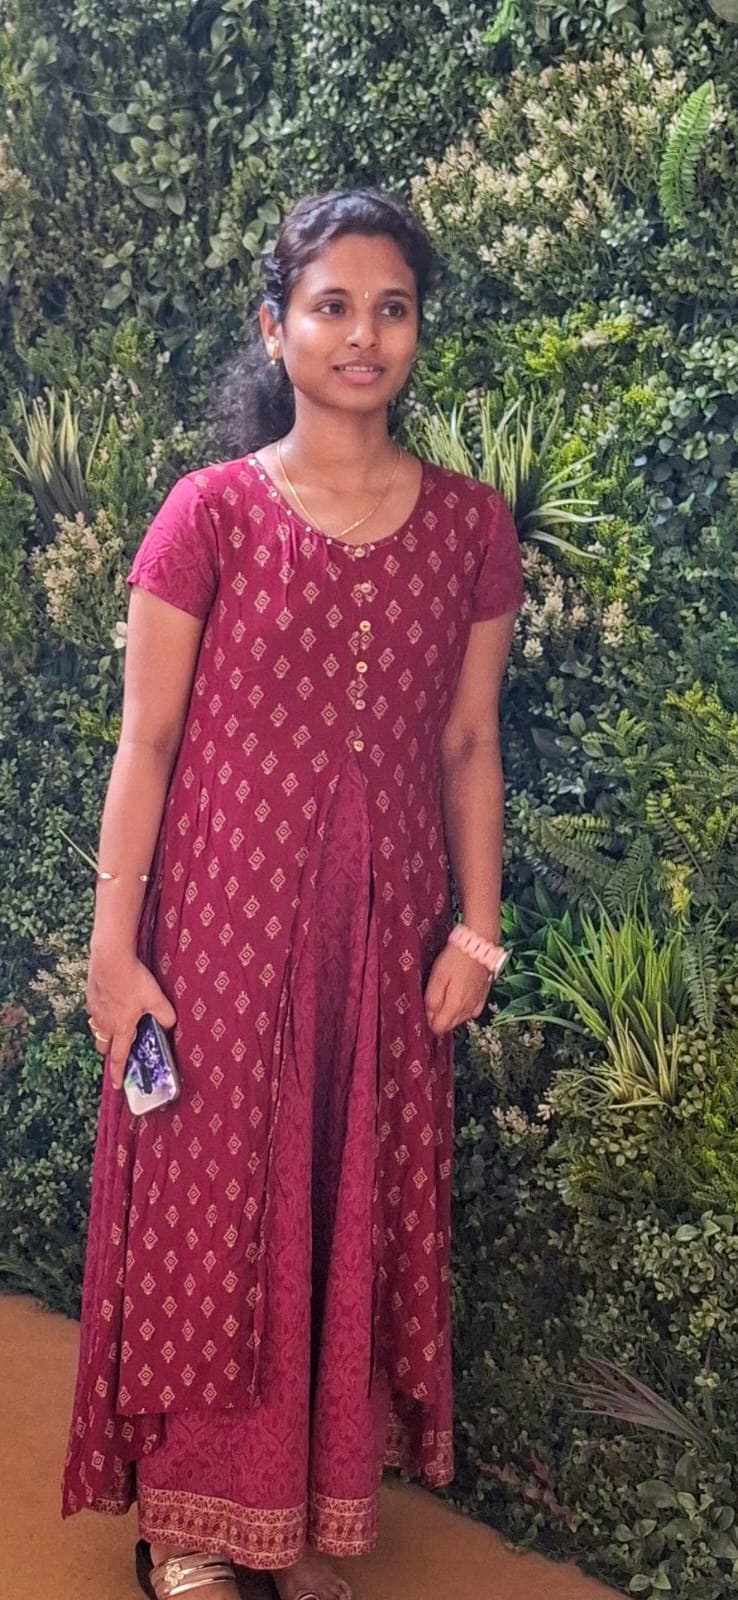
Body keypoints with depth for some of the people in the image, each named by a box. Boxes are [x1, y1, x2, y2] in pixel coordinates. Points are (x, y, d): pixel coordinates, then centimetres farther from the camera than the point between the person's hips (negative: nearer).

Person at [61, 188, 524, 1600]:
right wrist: (113, 947, -8)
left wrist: (477, 927, 2)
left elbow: (468, 746, 8)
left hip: (384, 934, 3)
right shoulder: (211, 513, -6)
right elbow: (145, 741, -5)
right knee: (210, 1211, 8)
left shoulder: (470, 526, 3)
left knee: (360, 1220, 12)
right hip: (226, 918, -2)